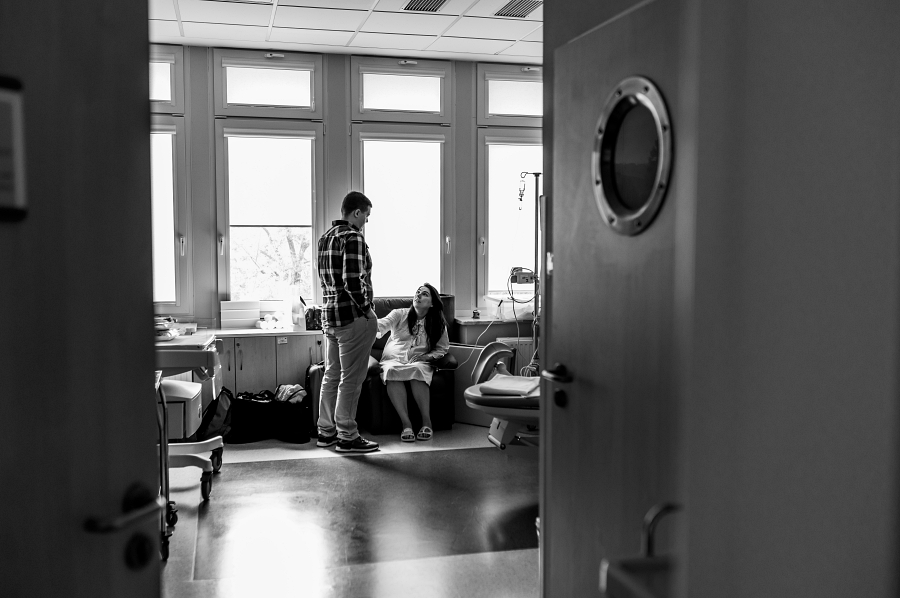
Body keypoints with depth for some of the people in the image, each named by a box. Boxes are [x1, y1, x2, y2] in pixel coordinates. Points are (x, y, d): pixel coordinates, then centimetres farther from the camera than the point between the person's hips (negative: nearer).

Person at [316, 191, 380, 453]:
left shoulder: (325, 237, 14)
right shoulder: (353, 238, -15)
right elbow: (352, 281, -24)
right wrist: (367, 310, -12)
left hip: (328, 314, 9)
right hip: (352, 316, -9)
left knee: (331, 375, 16)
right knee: (350, 379, -2)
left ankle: (326, 431, 24)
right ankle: (347, 437, 4)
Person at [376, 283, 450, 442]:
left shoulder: (438, 324, 12)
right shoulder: (400, 315, 8)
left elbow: (442, 349, 14)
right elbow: (382, 325, -10)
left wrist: (426, 356, -5)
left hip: (420, 362, 0)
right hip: (393, 359, 0)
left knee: (417, 370, -38)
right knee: (392, 371, -37)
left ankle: (426, 422, -35)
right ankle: (406, 424, -39)